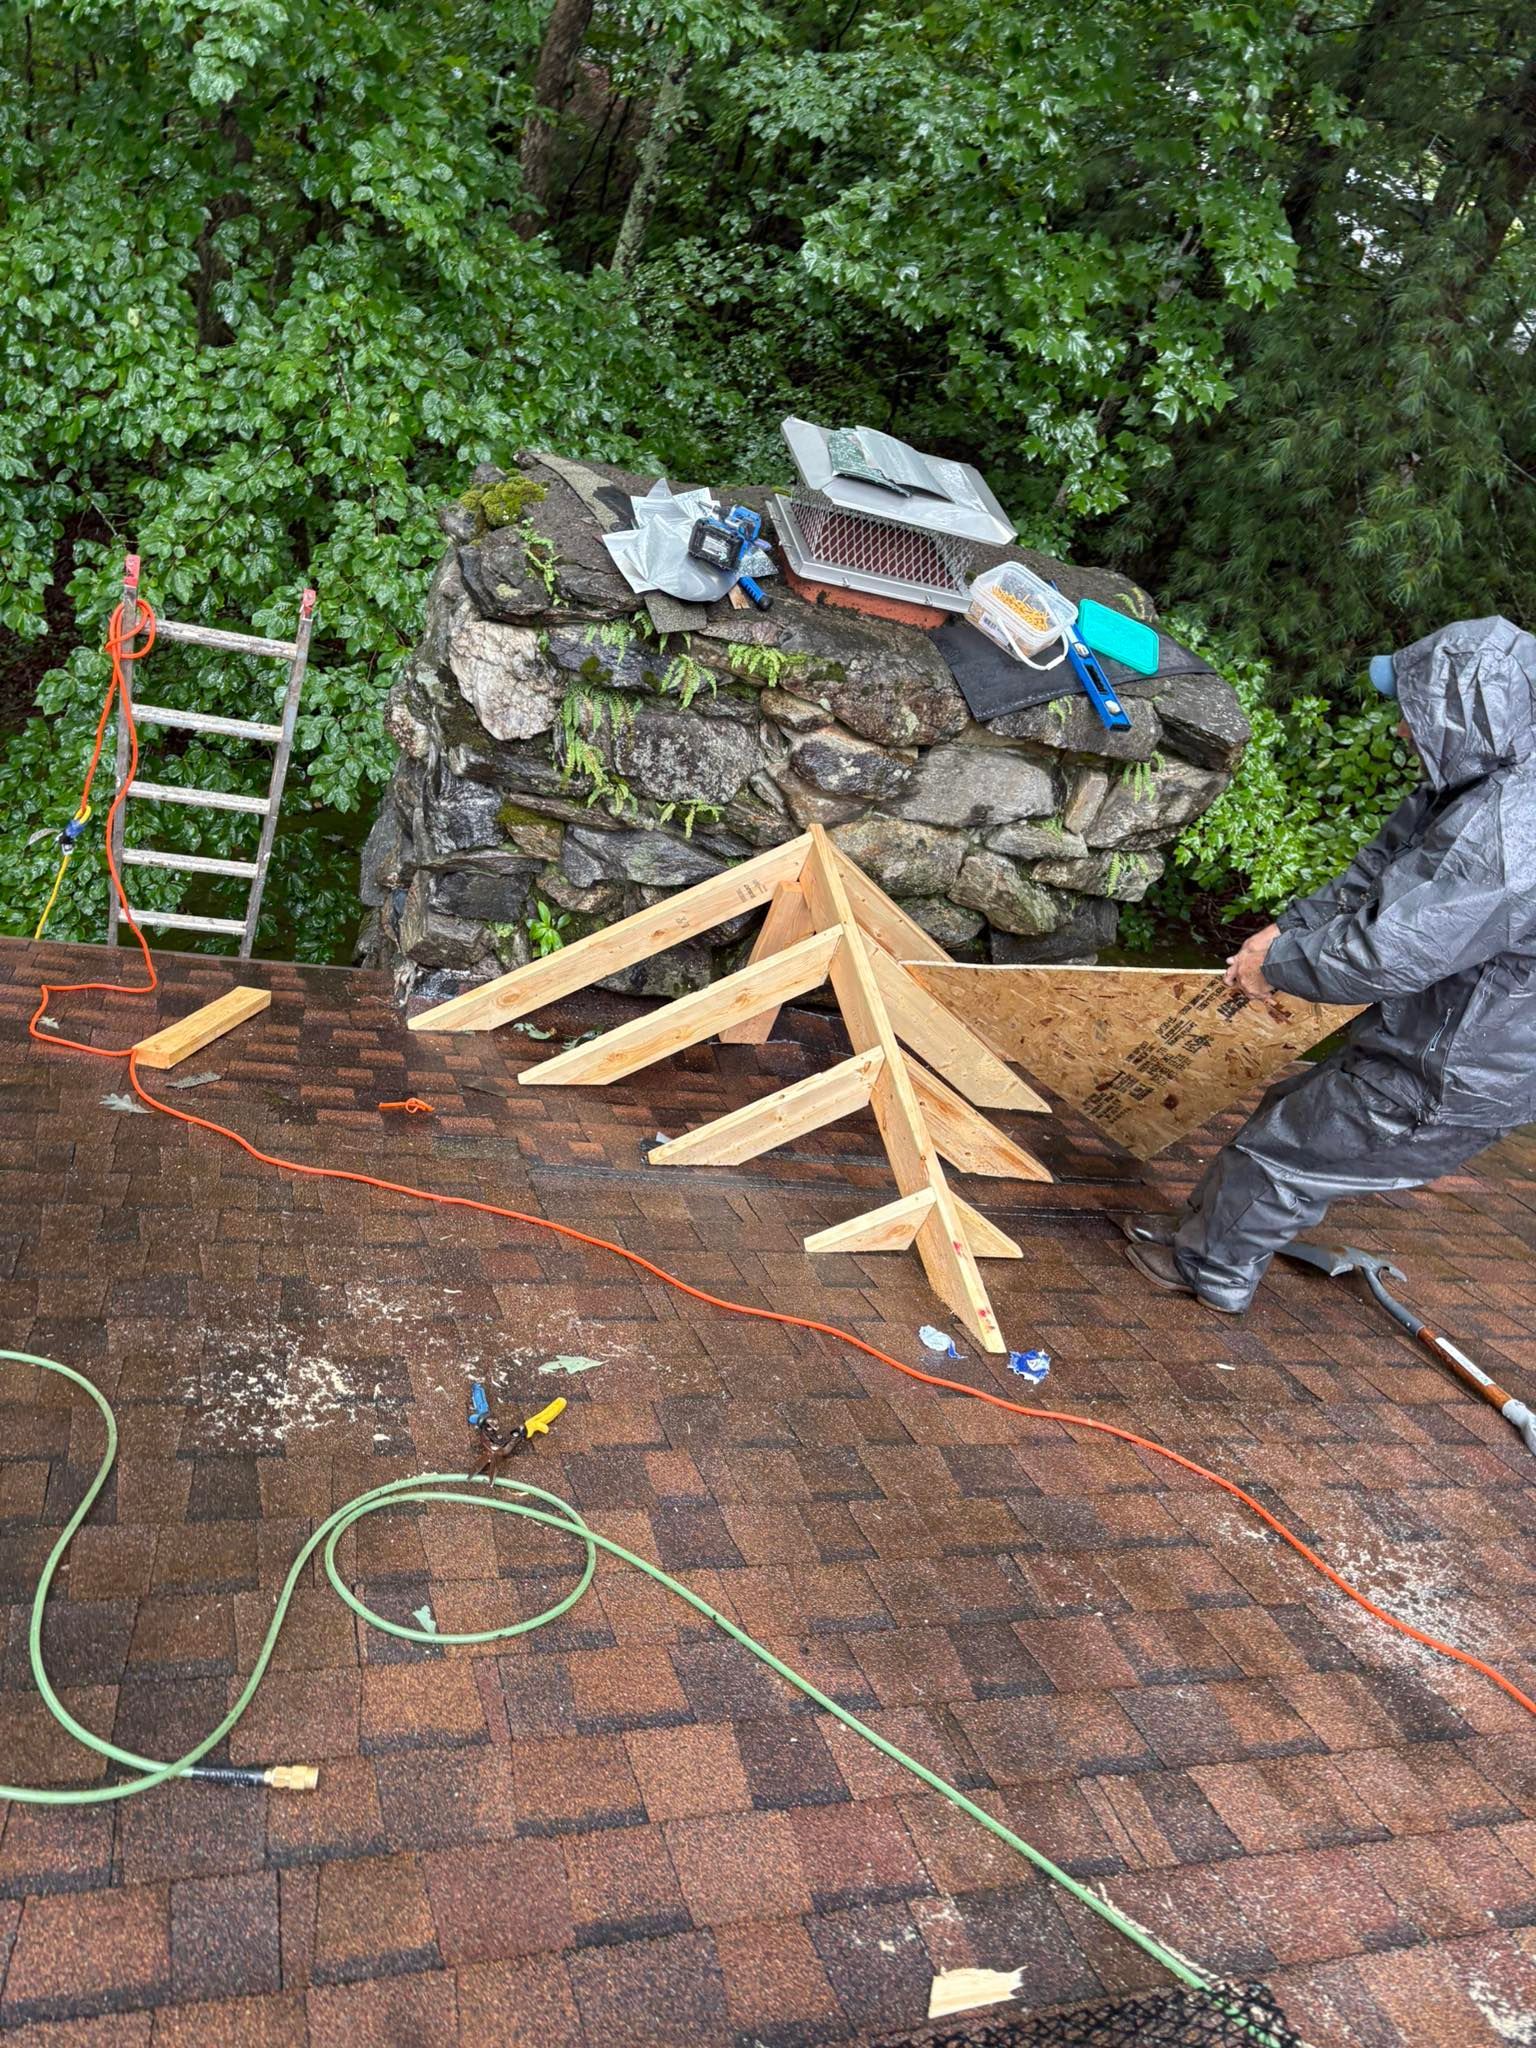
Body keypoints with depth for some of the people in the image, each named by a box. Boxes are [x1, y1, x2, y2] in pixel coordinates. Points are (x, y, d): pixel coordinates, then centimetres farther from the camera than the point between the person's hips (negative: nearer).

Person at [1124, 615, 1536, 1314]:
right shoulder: (1479, 781, -2)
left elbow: (1382, 953, -31)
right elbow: (1382, 870, 9)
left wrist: (1276, 964, -15)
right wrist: (1289, 927, 0)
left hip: (1446, 1086, -9)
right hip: (1434, 1040, 9)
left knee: (1281, 1149, 8)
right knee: (1296, 1109, 23)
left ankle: (1211, 1269, 32)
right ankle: (1208, 1231, 43)